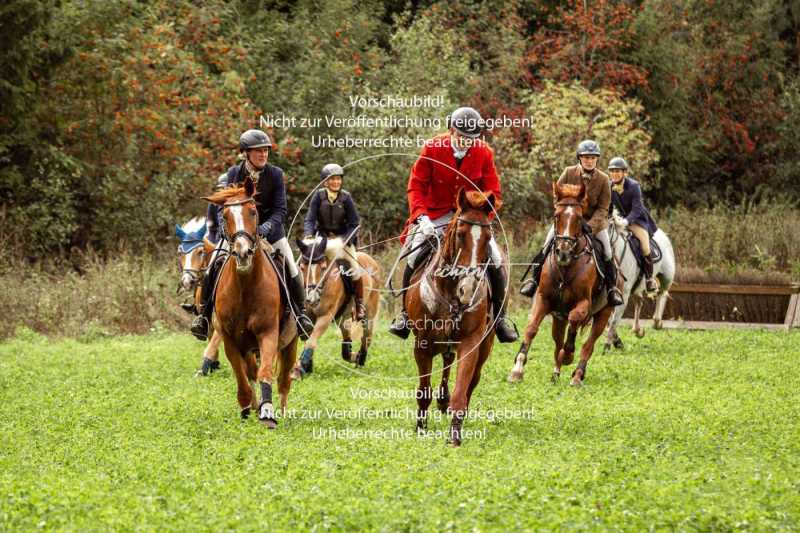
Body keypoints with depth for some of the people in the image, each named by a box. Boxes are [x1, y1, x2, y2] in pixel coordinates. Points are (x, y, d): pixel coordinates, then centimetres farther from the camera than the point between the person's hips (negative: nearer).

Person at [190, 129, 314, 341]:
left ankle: (301, 314, 7)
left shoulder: (275, 174, -10)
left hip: (269, 229, 0)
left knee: (292, 270, -11)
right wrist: (224, 226, -26)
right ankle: (204, 314, -3)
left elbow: (280, 209, -14)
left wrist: (267, 226, -32)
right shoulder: (235, 173, -7)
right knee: (215, 266, -14)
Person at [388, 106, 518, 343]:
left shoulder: (484, 153, -9)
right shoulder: (432, 148, -12)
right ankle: (405, 314, -1)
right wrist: (421, 216, -24)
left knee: (495, 262, -10)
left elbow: (492, 193, -4)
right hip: (436, 214, -1)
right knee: (414, 256, -17)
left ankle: (500, 318, 4)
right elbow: (416, 186, -9)